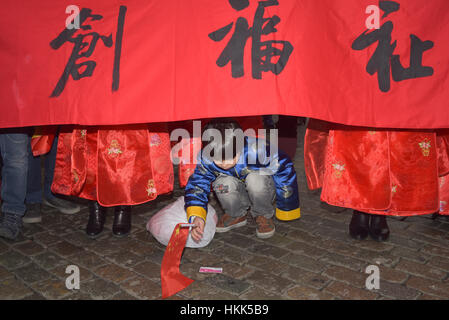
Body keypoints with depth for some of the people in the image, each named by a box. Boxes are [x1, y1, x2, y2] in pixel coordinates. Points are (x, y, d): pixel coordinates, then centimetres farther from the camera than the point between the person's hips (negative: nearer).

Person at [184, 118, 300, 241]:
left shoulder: (256, 151, -35)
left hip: (261, 191, -2)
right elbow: (196, 187, -16)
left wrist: (286, 211, -12)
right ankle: (236, 215, 1)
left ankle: (264, 216, -6)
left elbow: (285, 169, -23)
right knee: (223, 183, -31)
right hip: (238, 196, 3)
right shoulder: (206, 158, -25)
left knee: (255, 180, -36)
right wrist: (196, 217, -35)